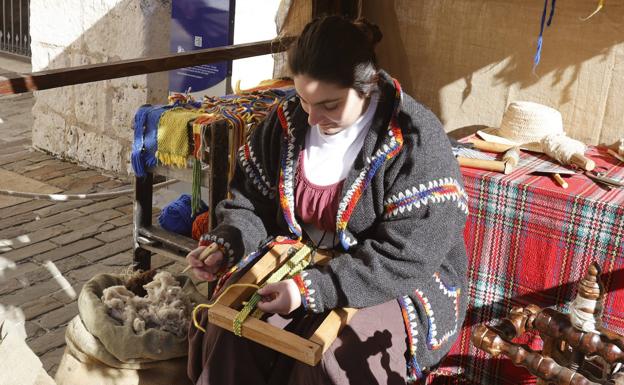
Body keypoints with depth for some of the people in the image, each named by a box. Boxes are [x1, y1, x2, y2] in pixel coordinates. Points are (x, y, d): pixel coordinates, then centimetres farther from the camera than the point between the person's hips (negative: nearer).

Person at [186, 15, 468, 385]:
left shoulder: (417, 143, -21)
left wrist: (315, 289, -31)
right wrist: (225, 246, -14)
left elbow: (403, 260, -24)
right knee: (227, 332, -17)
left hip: (400, 284, -4)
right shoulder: (290, 120, -3)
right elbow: (250, 202, 7)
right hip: (299, 268, 5)